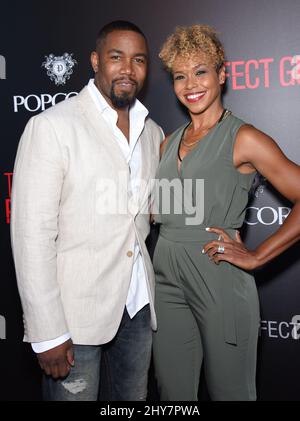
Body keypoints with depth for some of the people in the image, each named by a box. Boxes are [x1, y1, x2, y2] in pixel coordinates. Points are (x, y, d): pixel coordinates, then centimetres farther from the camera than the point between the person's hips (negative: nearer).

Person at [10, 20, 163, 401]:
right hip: (76, 310, -5)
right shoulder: (51, 126, -12)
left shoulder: (152, 132, 8)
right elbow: (32, 234, -15)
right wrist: (47, 333, -16)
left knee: (134, 396, 19)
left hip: (138, 301, 6)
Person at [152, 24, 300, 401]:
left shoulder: (242, 138, -8)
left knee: (229, 392, 12)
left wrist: (256, 257, -14)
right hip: (168, 281, 6)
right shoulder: (170, 142, 11)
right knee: (172, 393, 16)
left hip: (220, 282, -5)